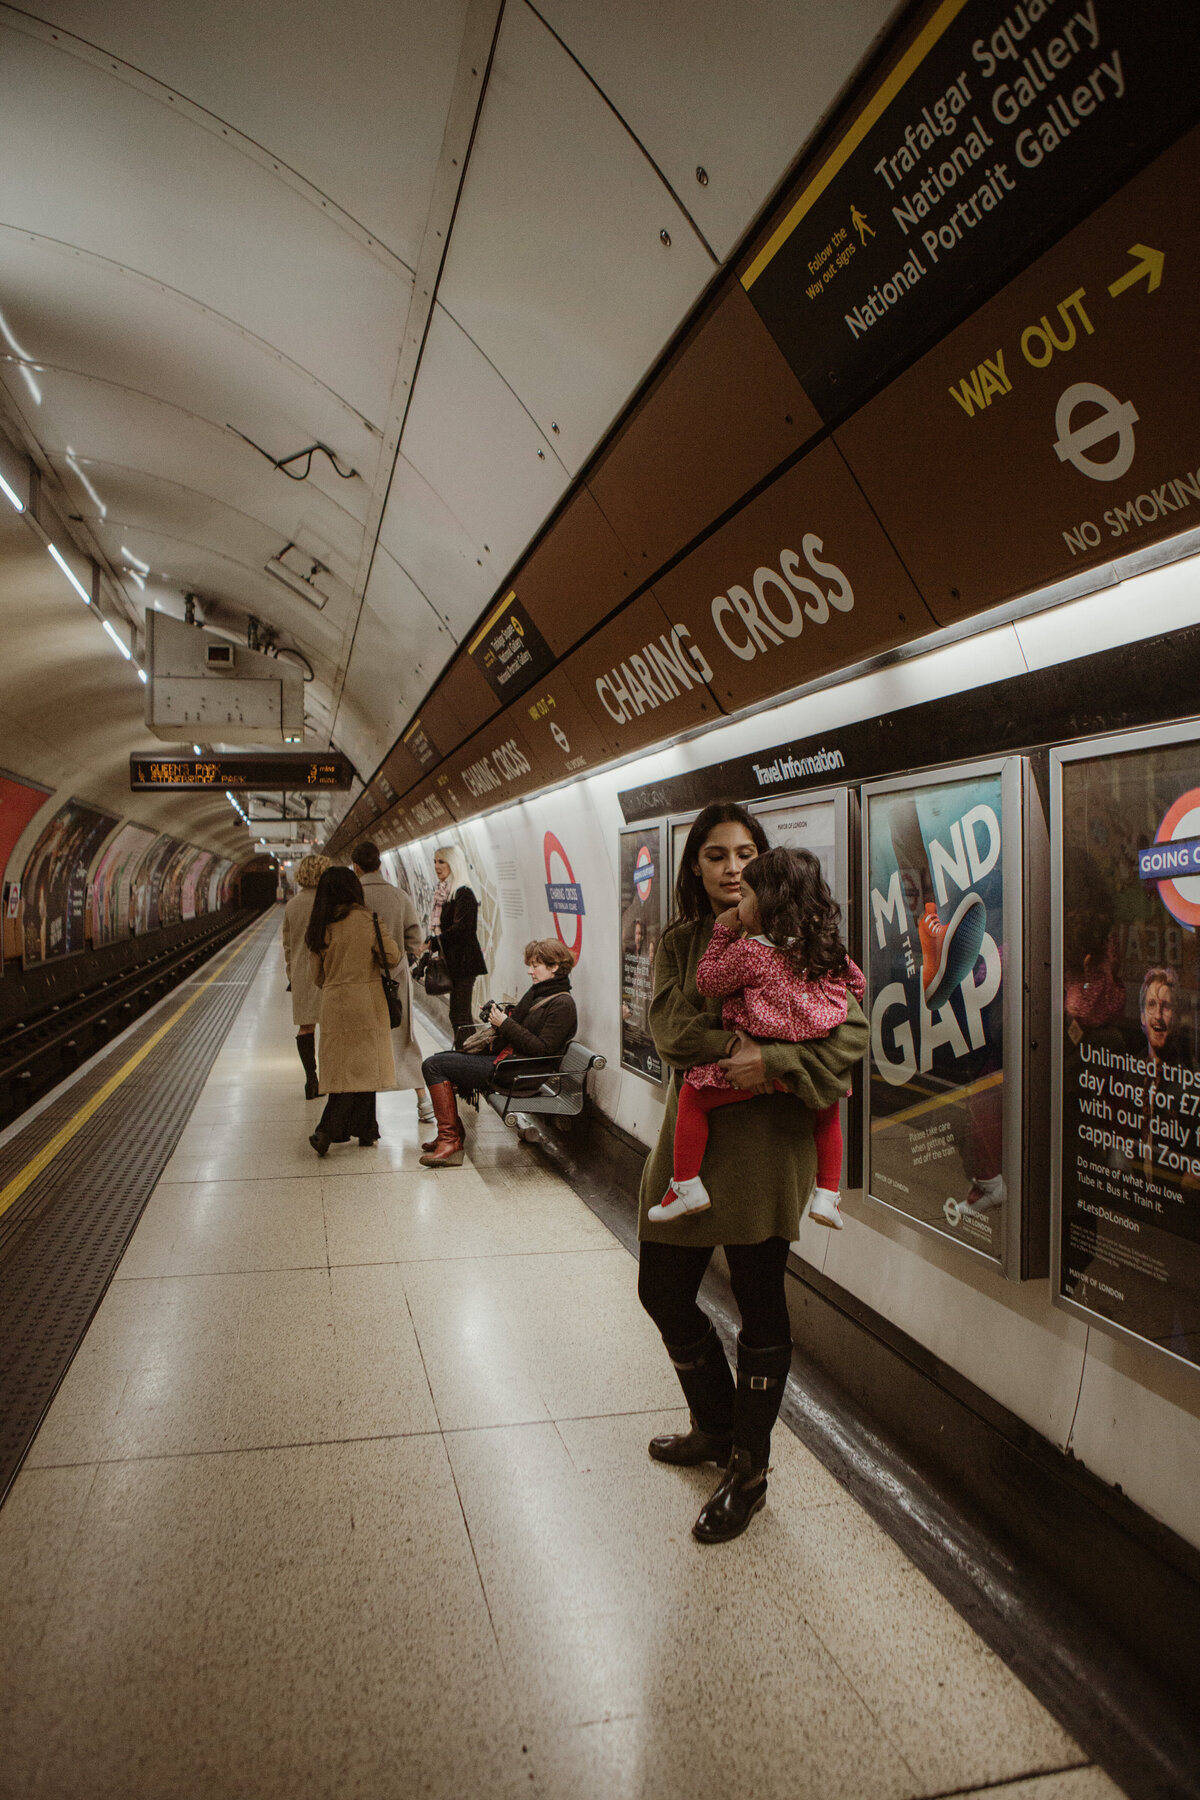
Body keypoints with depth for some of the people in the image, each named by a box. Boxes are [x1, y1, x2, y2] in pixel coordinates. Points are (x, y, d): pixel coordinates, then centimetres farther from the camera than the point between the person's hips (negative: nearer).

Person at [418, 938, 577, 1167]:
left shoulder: (562, 1004, -15)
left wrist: (506, 1024, -18)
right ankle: (454, 1130, 18)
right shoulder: (537, 991, 14)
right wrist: (499, 1019, 1)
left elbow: (542, 1049, -21)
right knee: (438, 1060, 16)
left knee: (434, 1066, -12)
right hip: (504, 1055, 10)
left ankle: (450, 1138, -9)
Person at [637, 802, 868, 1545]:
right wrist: (736, 1050, -20)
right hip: (692, 1133, 5)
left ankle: (749, 1471, 28)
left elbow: (852, 1031, -12)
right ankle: (716, 1427, 40)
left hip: (766, 1140, -5)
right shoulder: (679, 942, 8)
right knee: (663, 1290, 13)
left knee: (761, 1305, 6)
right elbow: (669, 1026, -7)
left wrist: (776, 1063, -24)